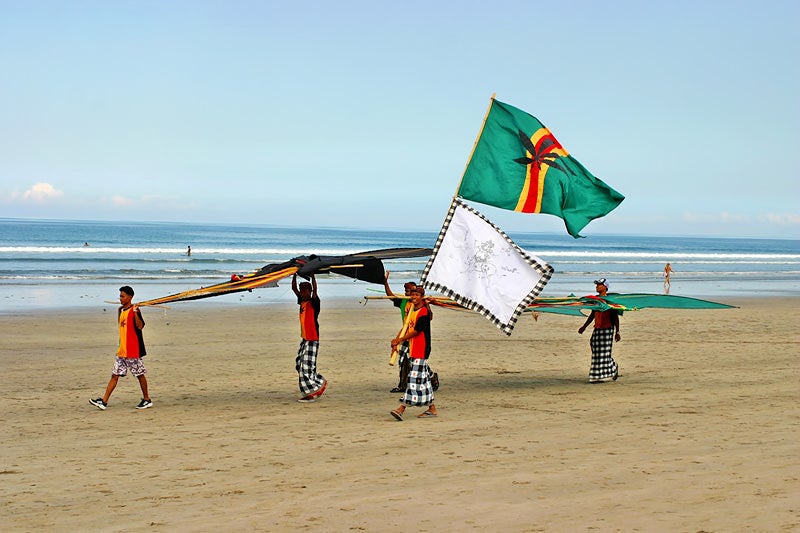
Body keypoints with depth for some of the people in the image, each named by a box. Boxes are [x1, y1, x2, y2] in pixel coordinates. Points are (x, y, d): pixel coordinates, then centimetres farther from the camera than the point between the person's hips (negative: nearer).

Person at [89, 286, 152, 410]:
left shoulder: (134, 310, -11)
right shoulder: (123, 310, 14)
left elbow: (140, 326, -27)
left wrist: (136, 312, -36)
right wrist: (119, 311, 22)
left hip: (133, 351, -8)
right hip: (122, 350, 8)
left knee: (139, 374, 3)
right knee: (115, 375, 4)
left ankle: (147, 400, 15)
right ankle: (104, 401, 1)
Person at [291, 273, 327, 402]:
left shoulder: (314, 303, -9)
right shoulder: (302, 302, 11)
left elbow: (314, 289, -24)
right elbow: (294, 288, 16)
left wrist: (312, 275, -24)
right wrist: (295, 274, 10)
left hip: (312, 339, -8)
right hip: (304, 338, 8)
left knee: (307, 366, -9)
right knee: (299, 364, 11)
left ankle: (311, 394, -4)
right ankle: (320, 383, 22)